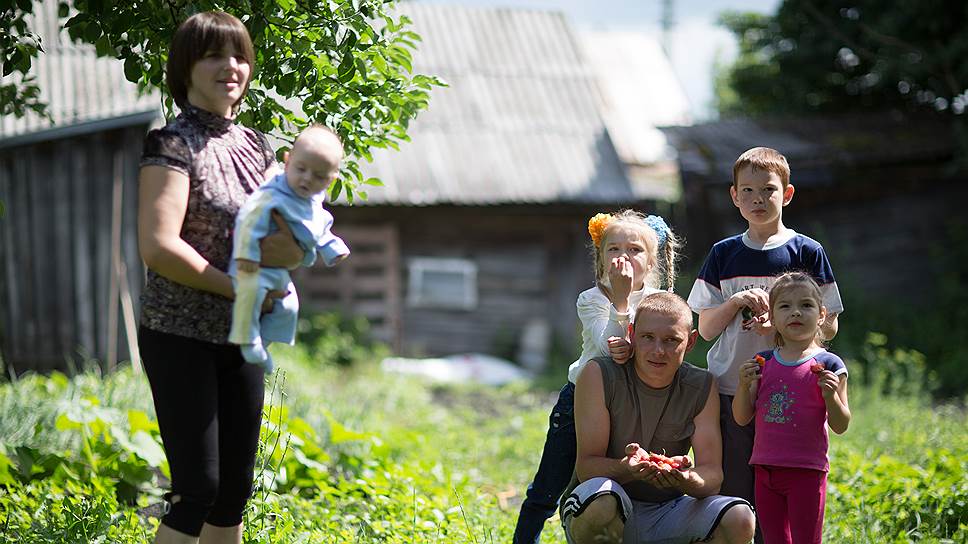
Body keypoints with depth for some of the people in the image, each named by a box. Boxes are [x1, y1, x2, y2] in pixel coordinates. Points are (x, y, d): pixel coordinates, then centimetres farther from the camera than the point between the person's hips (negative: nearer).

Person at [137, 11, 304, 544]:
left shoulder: (254, 145, 11)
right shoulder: (172, 145, -11)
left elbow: (296, 241, 10)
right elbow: (158, 248, -22)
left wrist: (291, 244, -14)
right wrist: (238, 288, -18)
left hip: (239, 338, 7)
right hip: (180, 336, -7)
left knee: (234, 489, 10)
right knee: (198, 487, -10)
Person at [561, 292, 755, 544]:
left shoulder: (702, 387, -2)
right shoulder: (600, 375, -12)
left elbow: (712, 473, -10)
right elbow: (585, 467, -16)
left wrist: (688, 480, -36)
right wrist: (627, 469, -39)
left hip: (666, 512, 3)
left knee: (740, 520, -22)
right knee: (601, 501, -38)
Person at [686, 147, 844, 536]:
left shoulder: (807, 252, 2)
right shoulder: (723, 254, 10)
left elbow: (828, 327, 3)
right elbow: (706, 329, 10)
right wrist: (736, 302, -8)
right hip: (729, 393, 2)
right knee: (732, 497, 0)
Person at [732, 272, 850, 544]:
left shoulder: (828, 365, -4)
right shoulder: (763, 363, 7)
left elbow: (840, 426, -4)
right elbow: (742, 418, 8)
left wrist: (830, 396, -22)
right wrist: (744, 385, -8)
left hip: (806, 472, -4)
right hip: (765, 469, 4)